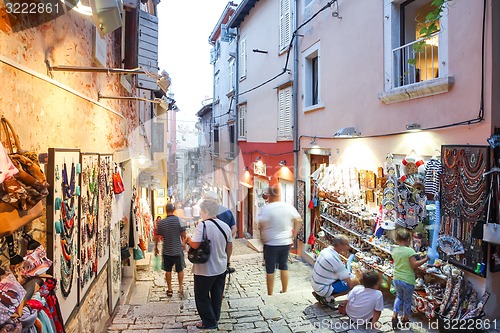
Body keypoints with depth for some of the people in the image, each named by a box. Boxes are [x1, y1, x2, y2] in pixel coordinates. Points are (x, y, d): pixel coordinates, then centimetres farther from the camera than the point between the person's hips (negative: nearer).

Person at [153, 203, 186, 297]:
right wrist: (183, 243, 11)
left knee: (168, 271, 14)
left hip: (166, 251, 2)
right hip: (178, 250, -2)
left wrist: (156, 248, 16)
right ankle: (180, 288, 16)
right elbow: (183, 235, -8)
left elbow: (156, 237, 2)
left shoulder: (160, 223, -5)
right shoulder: (179, 220, -12)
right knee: (180, 270, 14)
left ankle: (169, 290, 22)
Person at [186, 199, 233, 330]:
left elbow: (195, 245, -28)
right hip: (221, 268, 7)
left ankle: (209, 322, 18)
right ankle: (215, 318, 33)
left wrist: (188, 238, -7)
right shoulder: (225, 226, 0)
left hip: (205, 270, -7)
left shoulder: (203, 225, -21)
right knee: (217, 295, 20)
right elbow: (230, 246, 8)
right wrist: (227, 260, 22)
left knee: (202, 296, 11)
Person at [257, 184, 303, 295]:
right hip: (286, 242, 4)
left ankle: (270, 294, 17)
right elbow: (298, 220, 3)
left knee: (270, 269, 8)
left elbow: (260, 225, -23)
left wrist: (263, 239, -10)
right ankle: (284, 291, 27)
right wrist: (293, 236, 9)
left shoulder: (266, 208, -15)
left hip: (271, 243, -4)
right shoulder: (289, 207, -1)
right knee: (284, 267, 17)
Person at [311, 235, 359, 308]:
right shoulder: (336, 260, -26)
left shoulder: (326, 249, -2)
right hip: (323, 289, -9)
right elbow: (349, 283, -18)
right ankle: (329, 298, -5)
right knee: (355, 282, -8)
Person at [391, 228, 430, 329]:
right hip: (407, 280, -5)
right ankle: (405, 318, 31)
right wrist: (425, 259, -13)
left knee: (399, 297, 25)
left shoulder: (394, 250, 0)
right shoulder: (410, 251, -19)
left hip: (396, 279, 5)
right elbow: (414, 265, -20)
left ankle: (394, 315, 14)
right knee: (407, 300, 16)